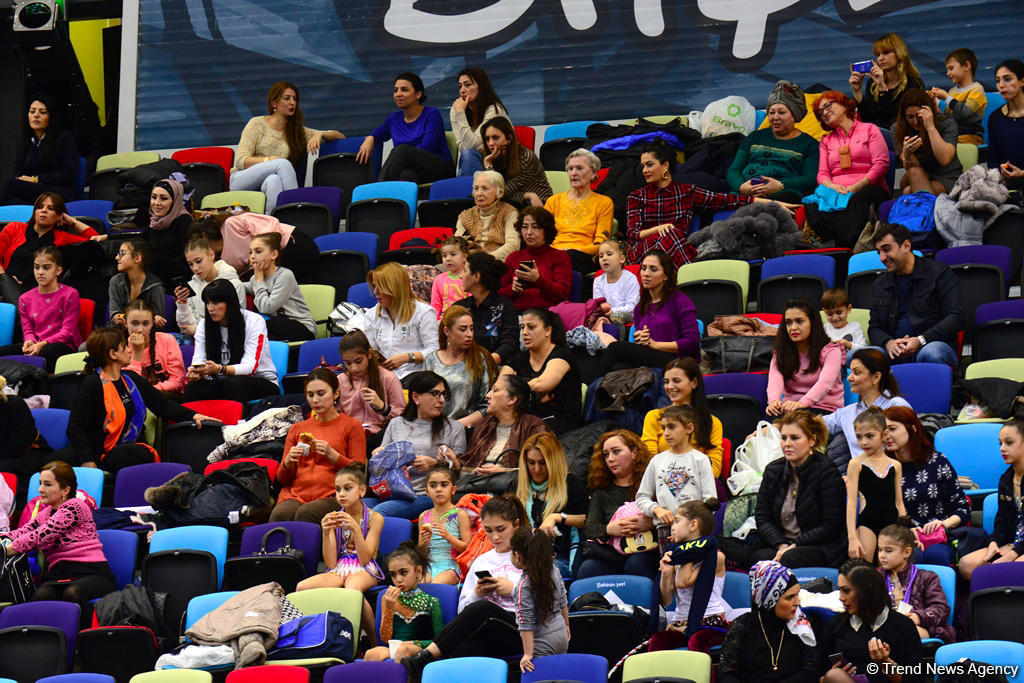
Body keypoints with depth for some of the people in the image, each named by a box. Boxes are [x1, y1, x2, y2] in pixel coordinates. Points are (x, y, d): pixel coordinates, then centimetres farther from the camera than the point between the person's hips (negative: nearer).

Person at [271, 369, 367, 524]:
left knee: (305, 513, -37)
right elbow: (282, 479, 21)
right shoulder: (297, 429, 23)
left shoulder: (351, 426, 12)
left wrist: (332, 455, -11)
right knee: (279, 515, -33)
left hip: (331, 496, -3)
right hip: (295, 494, 3)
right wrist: (288, 462, -2)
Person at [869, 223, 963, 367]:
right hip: (895, 352, 3)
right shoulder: (879, 284, 22)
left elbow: (956, 317, -3)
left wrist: (921, 340, -16)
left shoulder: (939, 273, 5)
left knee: (930, 354, -42)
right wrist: (888, 343, -7)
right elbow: (874, 328, 19)